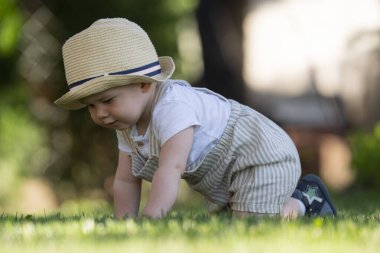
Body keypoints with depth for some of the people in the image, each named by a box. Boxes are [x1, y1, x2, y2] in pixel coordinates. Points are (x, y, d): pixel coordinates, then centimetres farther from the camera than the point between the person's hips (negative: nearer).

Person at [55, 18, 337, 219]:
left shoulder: (172, 108, -30)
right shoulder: (128, 123, 0)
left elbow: (170, 169, -41)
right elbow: (125, 181, 2)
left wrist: (150, 219, -49)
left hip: (263, 156, -10)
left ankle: (303, 202, 0)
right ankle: (295, 200, 24)